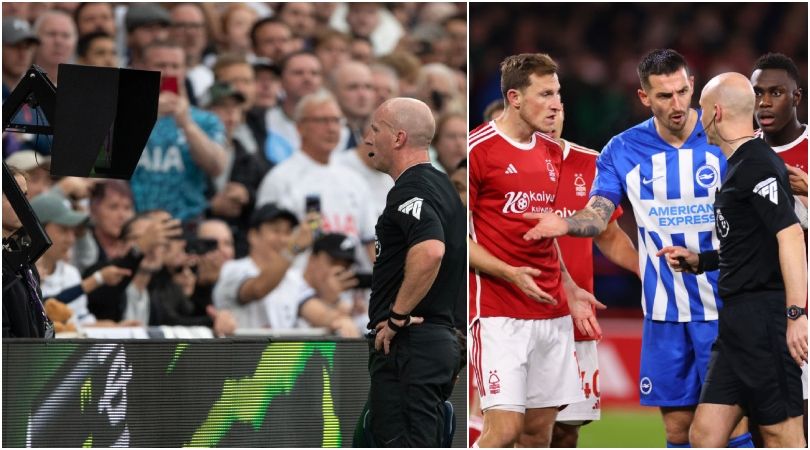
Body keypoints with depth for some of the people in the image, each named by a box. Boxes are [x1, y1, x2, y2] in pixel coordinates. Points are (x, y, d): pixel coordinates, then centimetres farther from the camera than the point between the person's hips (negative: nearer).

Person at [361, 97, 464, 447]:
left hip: (407, 348, -10)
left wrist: (398, 316, -24)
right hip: (440, 338, 10)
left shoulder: (410, 191, -15)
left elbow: (429, 251, -34)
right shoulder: (441, 186, 17)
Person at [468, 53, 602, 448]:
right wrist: (508, 273, -20)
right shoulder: (478, 149, -8)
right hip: (499, 309, -7)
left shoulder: (551, 153, 15)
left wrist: (569, 290, 18)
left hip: (551, 310, 7)